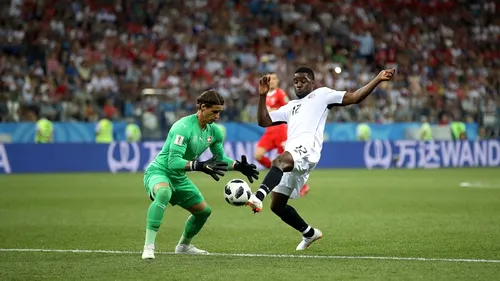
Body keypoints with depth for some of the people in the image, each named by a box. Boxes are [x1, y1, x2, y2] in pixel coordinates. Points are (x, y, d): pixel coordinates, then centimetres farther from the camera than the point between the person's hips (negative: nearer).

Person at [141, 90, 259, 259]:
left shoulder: (213, 131, 1)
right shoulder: (184, 127, -26)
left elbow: (220, 159, 15)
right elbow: (173, 161, -33)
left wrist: (238, 166, -2)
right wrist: (200, 166, -43)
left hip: (179, 178, 9)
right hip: (159, 171, -9)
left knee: (204, 210, 17)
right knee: (164, 193, -41)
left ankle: (184, 246, 43)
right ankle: (149, 247, -44)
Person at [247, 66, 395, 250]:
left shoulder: (322, 94, 20)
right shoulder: (290, 107, 36)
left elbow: (353, 98, 11)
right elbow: (264, 121, 32)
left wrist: (377, 80, 0)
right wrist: (263, 96, 20)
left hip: (306, 147, -8)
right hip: (290, 155, 8)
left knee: (279, 161, -41)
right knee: (277, 205, 8)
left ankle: (258, 197, -63)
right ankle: (310, 233, 25)